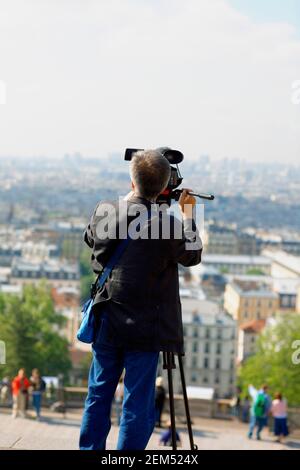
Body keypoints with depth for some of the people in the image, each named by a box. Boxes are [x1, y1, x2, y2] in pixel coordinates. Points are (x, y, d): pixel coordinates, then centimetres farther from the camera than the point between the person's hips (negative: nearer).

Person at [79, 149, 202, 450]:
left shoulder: (104, 212, -4)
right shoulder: (166, 224, -16)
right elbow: (193, 255, 3)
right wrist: (188, 214, 14)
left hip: (106, 323, 4)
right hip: (144, 328, -4)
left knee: (98, 396, 14)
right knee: (137, 405, 2)